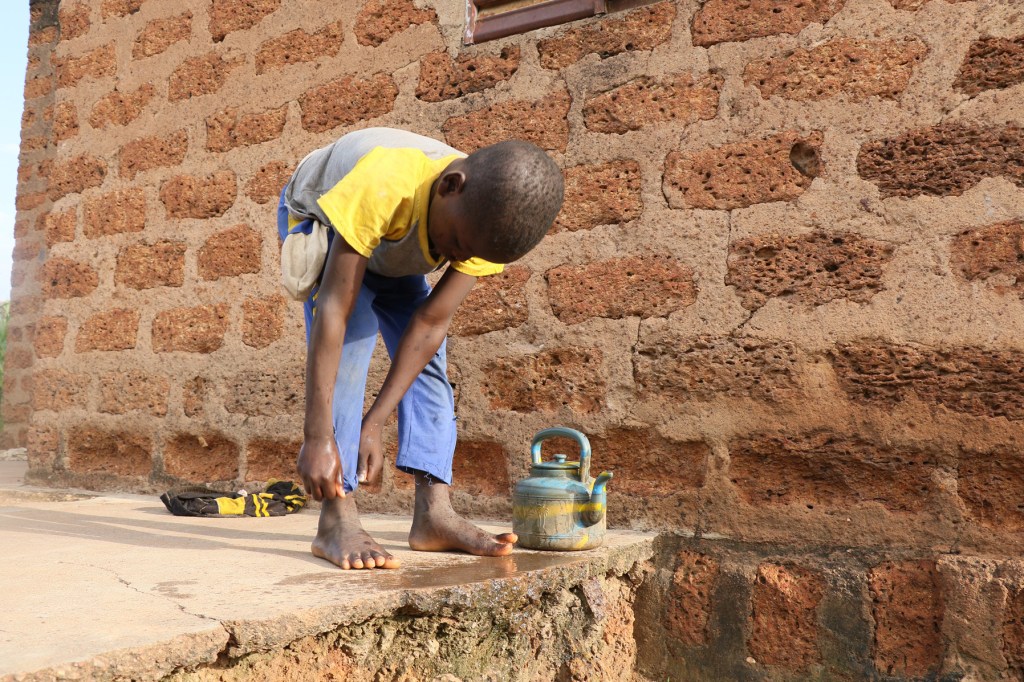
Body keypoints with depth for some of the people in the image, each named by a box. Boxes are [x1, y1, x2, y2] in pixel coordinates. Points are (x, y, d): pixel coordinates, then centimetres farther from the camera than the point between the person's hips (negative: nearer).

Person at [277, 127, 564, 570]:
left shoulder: (487, 219, -29)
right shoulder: (381, 184, -46)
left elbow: (430, 324, -28)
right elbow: (333, 310, -44)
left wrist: (372, 427, -29)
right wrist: (318, 436, -44)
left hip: (392, 247, 5)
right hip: (320, 217, -4)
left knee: (429, 362, -8)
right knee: (347, 341, -25)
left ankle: (434, 514, -5)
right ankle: (337, 519, -22)